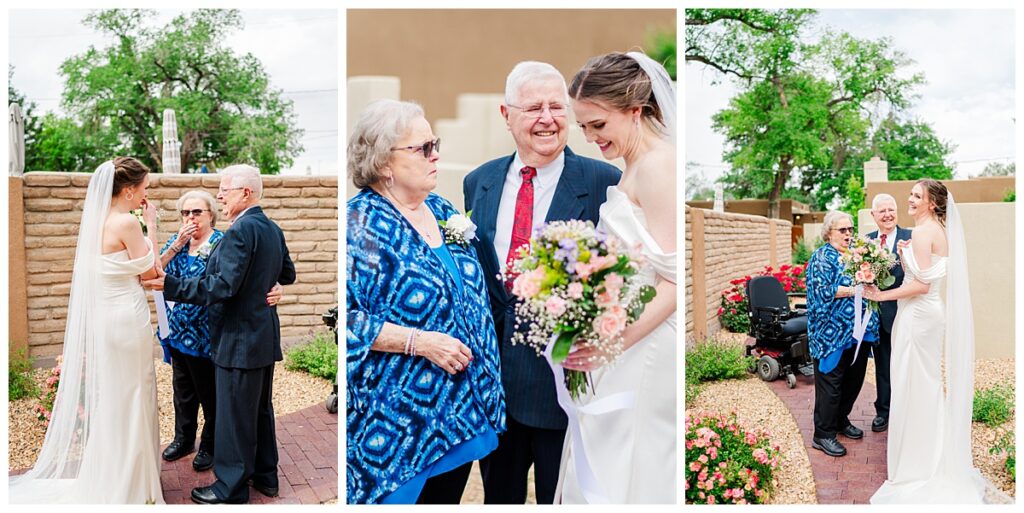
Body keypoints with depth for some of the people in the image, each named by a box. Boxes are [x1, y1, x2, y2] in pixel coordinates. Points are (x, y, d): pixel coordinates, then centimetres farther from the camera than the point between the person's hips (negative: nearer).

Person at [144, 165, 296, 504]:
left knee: (234, 416, 3)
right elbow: (288, 275, 17)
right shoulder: (272, 229, 7)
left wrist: (169, 285, -22)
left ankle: (231, 489, 16)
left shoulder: (241, 231, -20)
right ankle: (265, 475, 32)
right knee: (260, 409, 19)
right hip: (265, 336, 9)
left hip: (240, 339, -9)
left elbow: (222, 286, -26)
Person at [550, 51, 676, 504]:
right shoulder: (636, 165, 13)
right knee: (599, 467, 16)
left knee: (623, 473, 2)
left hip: (644, 347, -9)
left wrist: (617, 341, -27)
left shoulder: (657, 165, -14)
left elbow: (674, 281, -19)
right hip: (625, 337, 9)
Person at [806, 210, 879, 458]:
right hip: (833, 332, -8)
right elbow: (824, 291, -18)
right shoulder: (822, 257, -6)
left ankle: (841, 420, 32)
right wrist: (855, 290, -21)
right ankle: (823, 434, 5)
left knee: (854, 379, 14)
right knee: (830, 382, -3)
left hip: (857, 329, 8)